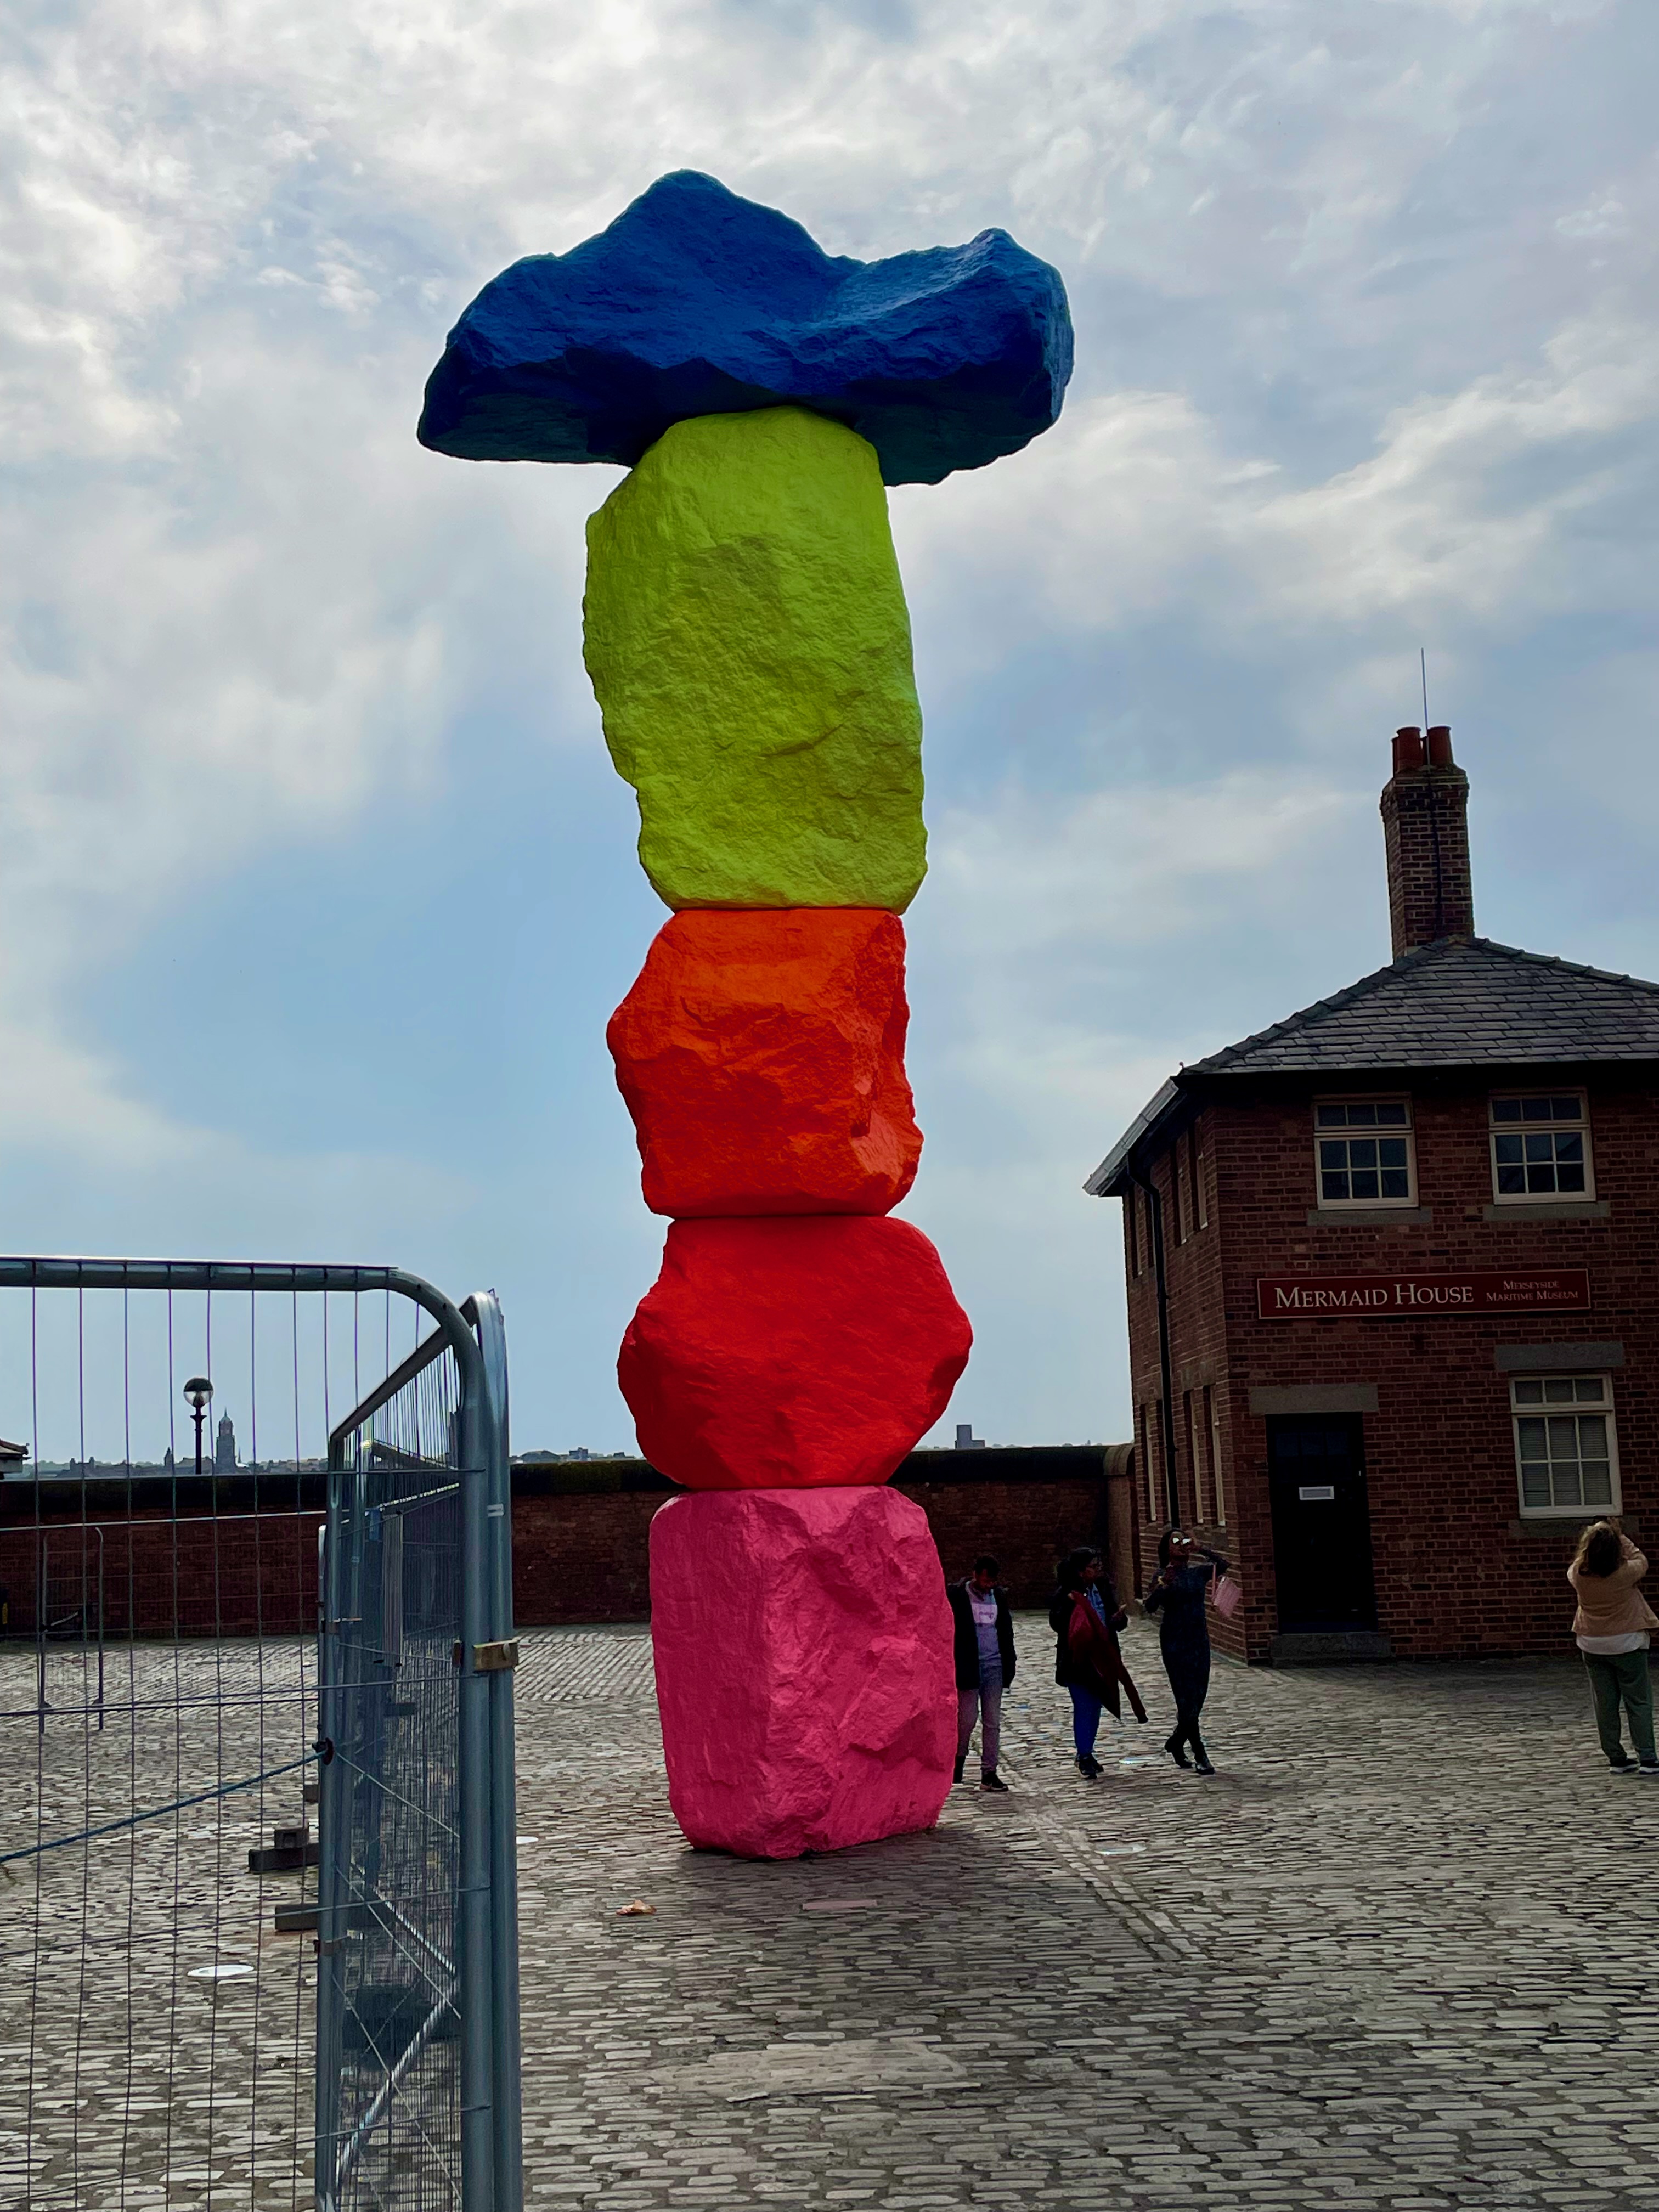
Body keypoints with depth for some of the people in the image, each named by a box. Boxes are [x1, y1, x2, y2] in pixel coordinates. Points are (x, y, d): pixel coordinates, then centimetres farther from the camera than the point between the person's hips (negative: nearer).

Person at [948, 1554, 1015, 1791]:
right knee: (968, 1718, -3)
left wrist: (1009, 1665, 9)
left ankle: (989, 1773, 8)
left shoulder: (999, 1596, 9)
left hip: (994, 1667, 4)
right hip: (968, 1667, -4)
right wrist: (953, 1668, -12)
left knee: (993, 1722, 4)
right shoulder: (956, 1596, -6)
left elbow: (1006, 1632, 15)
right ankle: (959, 1754, 25)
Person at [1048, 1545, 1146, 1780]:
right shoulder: (1065, 1595, -11)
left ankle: (1087, 1754, 25)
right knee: (1084, 1707, -6)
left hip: (1102, 1658, 6)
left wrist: (1119, 1618, -12)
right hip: (1078, 1660, -6)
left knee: (1095, 1706, 13)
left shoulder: (1104, 1589, 6)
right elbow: (1056, 1624, -17)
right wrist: (1069, 1604, -30)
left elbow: (1118, 1623, 11)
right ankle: (1084, 1756, 0)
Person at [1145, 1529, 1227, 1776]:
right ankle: (1200, 1755, -4)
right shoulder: (1162, 1575, -4)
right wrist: (1162, 1586, -31)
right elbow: (1150, 1606, -15)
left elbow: (1222, 1566, -5)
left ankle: (1176, 1743, 28)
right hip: (1174, 1642, -5)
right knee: (1186, 1697, -7)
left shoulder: (1199, 1572, 9)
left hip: (1199, 1639, 5)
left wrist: (1205, 1551, -19)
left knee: (1198, 1697, 8)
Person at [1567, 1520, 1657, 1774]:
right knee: (1638, 1702, 6)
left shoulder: (1578, 1574, -13)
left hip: (1592, 1646, 3)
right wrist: (1621, 1538, 3)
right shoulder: (1625, 1574, -21)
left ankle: (1616, 1758, 14)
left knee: (1605, 1704, 10)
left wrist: (1594, 1537, 7)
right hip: (1626, 1644, -3)